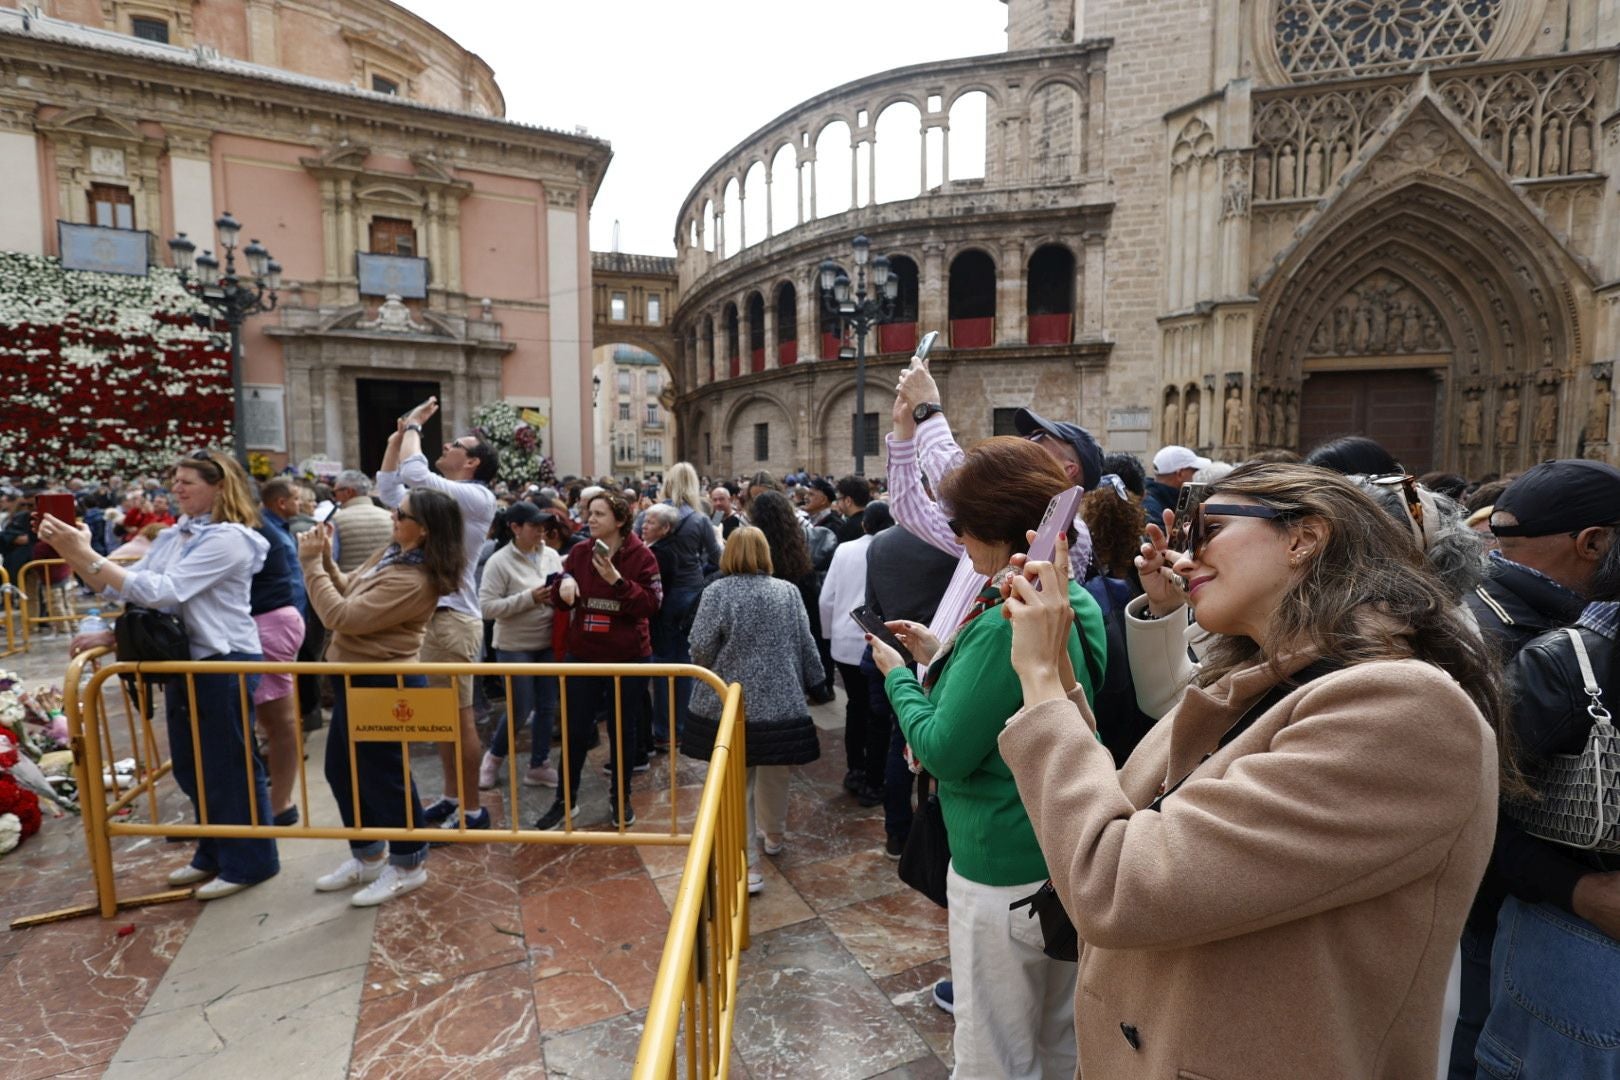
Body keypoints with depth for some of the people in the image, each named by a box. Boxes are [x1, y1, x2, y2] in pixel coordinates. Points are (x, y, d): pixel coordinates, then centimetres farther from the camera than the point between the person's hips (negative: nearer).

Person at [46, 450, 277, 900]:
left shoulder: (230, 538, -18)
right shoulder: (173, 537, 9)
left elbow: (163, 593, -25)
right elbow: (127, 588, 8)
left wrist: (86, 554, -24)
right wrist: (70, 553, -4)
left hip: (225, 665, -9)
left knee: (231, 766, 3)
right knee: (192, 767, 19)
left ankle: (249, 862, 20)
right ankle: (214, 855, 36)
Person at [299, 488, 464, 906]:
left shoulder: (412, 581, -27)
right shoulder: (392, 553, 4)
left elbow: (341, 616, -26)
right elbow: (350, 594, 12)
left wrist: (311, 564, -18)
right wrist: (326, 560, -3)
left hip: (384, 683, -11)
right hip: (359, 677, 11)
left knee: (382, 774, 4)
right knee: (341, 769, 21)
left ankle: (407, 865, 24)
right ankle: (367, 856, 38)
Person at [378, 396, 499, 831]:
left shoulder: (478, 497, -11)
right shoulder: (435, 497, 17)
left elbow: (414, 473, -21)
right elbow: (388, 488, 25)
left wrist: (414, 424, -5)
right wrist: (398, 435, 17)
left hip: (451, 618, -9)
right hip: (426, 616, 9)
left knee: (460, 716, -3)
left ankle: (472, 809, 7)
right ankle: (452, 797, 28)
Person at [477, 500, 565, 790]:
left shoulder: (552, 555, 2)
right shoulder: (499, 561, -13)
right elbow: (486, 607, -18)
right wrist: (529, 598, -24)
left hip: (548, 643, 5)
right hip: (515, 646, -5)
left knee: (547, 706, 10)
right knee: (520, 709, 3)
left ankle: (539, 766, 25)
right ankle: (495, 756, 30)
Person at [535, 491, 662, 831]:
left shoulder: (640, 556, -10)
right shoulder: (579, 553, 2)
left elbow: (652, 604, -16)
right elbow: (561, 600, 8)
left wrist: (617, 580, -26)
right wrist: (564, 581, -15)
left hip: (629, 658, -3)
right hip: (583, 655, 3)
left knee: (622, 730, 12)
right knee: (576, 730, 11)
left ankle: (620, 798, 30)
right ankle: (566, 799, 28)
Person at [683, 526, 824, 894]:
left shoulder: (716, 592, -8)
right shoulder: (788, 591, 0)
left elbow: (700, 649, -11)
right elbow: (806, 646, 2)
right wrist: (811, 680, 18)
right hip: (781, 702, 3)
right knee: (773, 776, 21)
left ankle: (746, 866, 7)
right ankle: (773, 836, 42)